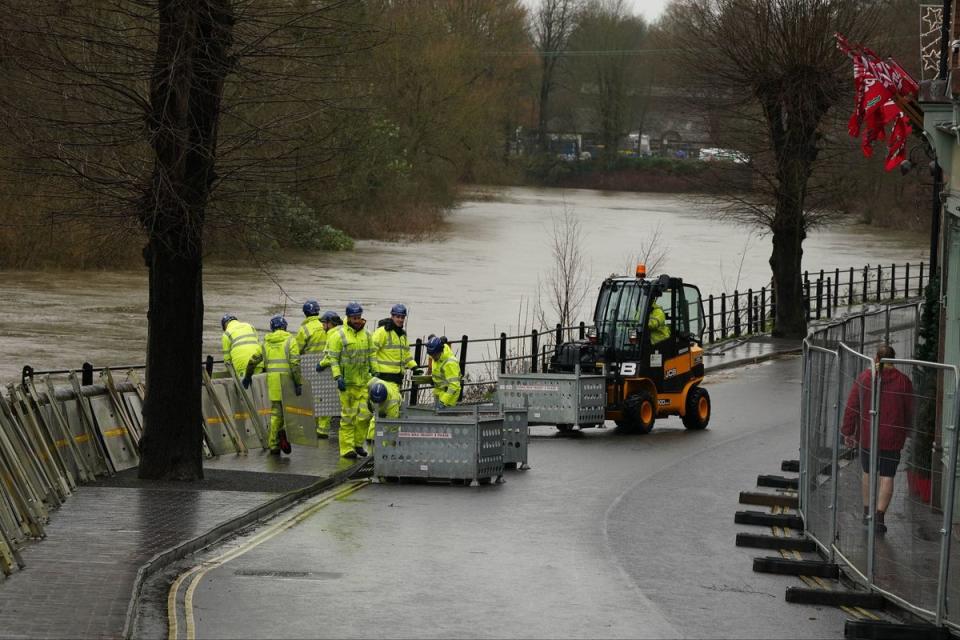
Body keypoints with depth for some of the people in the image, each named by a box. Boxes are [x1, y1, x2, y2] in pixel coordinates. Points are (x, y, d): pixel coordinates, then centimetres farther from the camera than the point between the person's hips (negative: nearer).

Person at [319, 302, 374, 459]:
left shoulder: (366, 334, 10)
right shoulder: (338, 335, -8)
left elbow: (371, 356, 18)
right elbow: (332, 358, -8)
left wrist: (375, 373, 12)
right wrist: (338, 377, -16)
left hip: (364, 381, 5)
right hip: (347, 382, -5)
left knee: (365, 414, 0)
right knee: (348, 416, -2)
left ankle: (358, 443, 15)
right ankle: (346, 448, 2)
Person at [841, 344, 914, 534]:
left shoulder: (864, 378, -5)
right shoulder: (903, 381, -6)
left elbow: (851, 408, -3)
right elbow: (909, 412, 1)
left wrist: (848, 432, 5)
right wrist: (905, 432, 17)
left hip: (867, 435, 1)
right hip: (892, 438, -1)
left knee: (868, 473, 19)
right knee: (887, 476, 2)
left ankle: (867, 512, 26)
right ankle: (879, 516, -8)